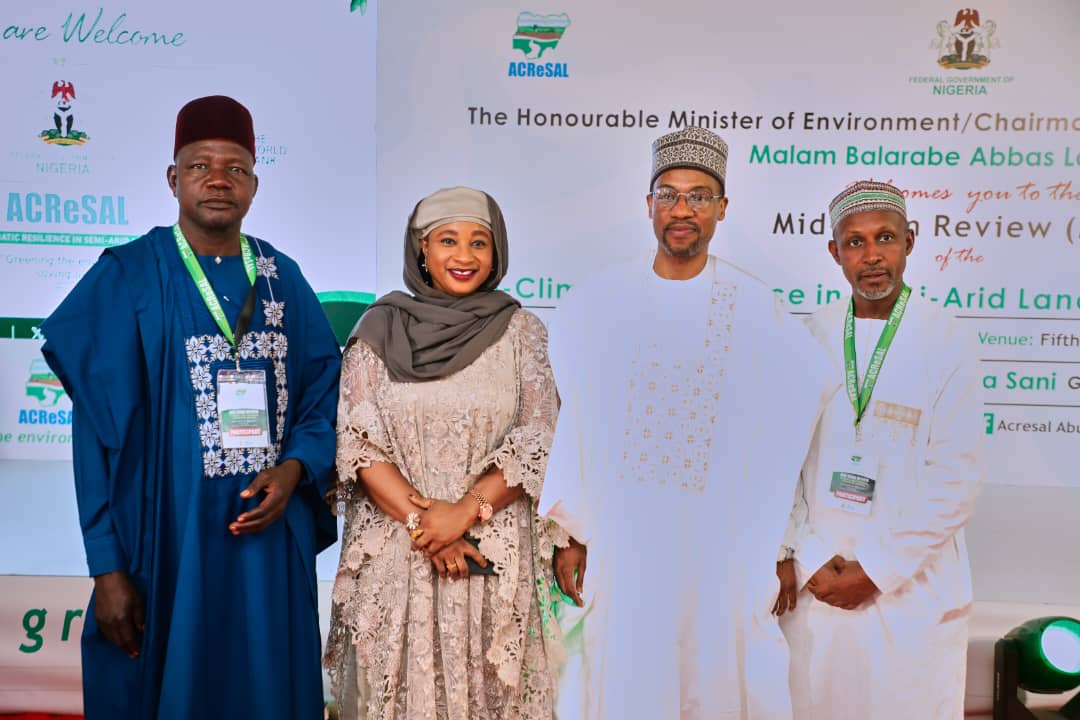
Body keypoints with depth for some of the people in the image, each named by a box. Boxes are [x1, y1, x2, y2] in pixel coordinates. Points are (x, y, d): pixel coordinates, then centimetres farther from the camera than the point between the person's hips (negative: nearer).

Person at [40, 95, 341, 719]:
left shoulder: (283, 278, 6)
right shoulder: (129, 277, -4)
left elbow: (327, 392, 7)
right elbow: (99, 432, -6)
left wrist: (295, 468, -12)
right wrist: (107, 566, -10)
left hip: (270, 536, 3)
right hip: (167, 538, -3)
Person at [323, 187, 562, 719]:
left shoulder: (520, 330, 3)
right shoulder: (379, 328, 3)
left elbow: (539, 441, -3)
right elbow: (357, 443, -2)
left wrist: (466, 511, -14)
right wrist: (420, 519, -12)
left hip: (495, 554, 0)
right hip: (394, 552, 0)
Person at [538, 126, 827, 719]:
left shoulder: (759, 313, -2)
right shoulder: (596, 304, 0)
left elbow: (783, 439, -1)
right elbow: (568, 425, 0)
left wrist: (775, 551, -1)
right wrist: (570, 533, -1)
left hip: (721, 545, 0)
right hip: (618, 543, 1)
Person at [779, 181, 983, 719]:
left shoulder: (945, 341, -7)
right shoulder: (813, 336, -1)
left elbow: (955, 479, -9)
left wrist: (876, 570, -10)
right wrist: (809, 560, -7)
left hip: (911, 587, -2)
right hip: (814, 581, 2)